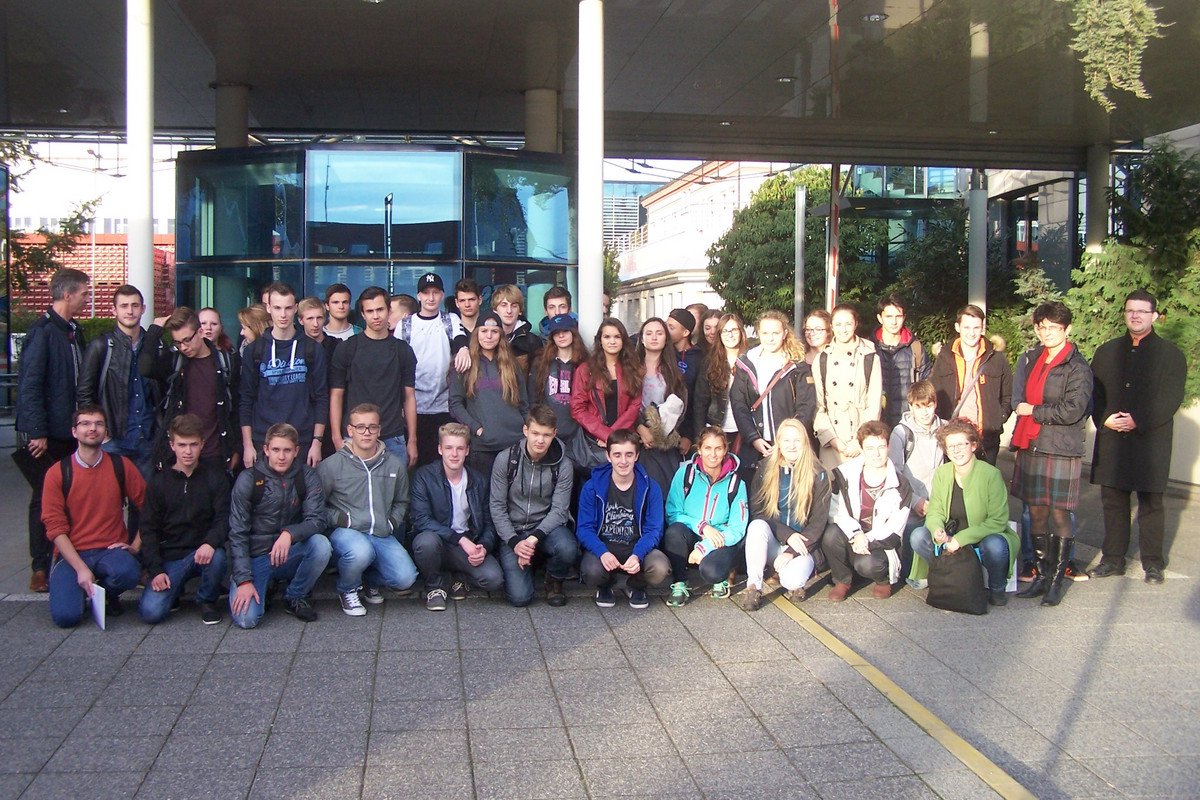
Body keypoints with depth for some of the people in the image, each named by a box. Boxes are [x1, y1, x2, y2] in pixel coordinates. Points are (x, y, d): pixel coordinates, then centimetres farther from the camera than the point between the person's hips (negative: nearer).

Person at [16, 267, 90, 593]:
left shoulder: (74, 331, 12)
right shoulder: (42, 331, -12)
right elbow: (29, 384, -16)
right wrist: (36, 432, -18)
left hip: (70, 432, 7)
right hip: (47, 434, -7)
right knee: (45, 501, 2)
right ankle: (40, 571, 11)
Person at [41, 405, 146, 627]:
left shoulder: (121, 466, 2)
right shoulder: (57, 473, -1)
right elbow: (55, 527, -4)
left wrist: (136, 546, -4)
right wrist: (81, 568, -14)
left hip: (111, 550, 1)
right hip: (72, 553, -1)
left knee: (128, 572, -35)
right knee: (65, 615, -24)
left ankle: (108, 593, 2)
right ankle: (83, 588, 13)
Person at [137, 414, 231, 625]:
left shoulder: (215, 477, 1)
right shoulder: (159, 482, 5)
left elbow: (224, 518, -6)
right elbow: (149, 528, 4)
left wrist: (211, 543, -28)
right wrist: (155, 570, -7)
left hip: (203, 552, 0)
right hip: (170, 557, 1)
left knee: (217, 558, -36)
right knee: (151, 612, -20)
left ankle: (207, 599, -3)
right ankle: (175, 589, 16)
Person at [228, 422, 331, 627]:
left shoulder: (307, 477, -4)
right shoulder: (248, 479, -9)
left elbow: (317, 520, -12)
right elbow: (237, 534, -10)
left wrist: (289, 533, -34)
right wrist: (244, 580, -19)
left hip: (289, 555, 2)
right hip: (255, 557, -2)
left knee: (321, 545, -30)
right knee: (246, 618, -23)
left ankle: (295, 596, -3)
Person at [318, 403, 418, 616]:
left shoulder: (396, 464, 7)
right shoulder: (332, 465, -4)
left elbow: (401, 502, 22)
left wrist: (391, 523, 5)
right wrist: (342, 519, -12)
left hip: (382, 535, 4)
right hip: (345, 532, -4)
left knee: (405, 578, -18)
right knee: (362, 551, -38)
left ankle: (369, 580, 19)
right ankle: (347, 589, -2)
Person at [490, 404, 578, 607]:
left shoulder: (563, 465, -8)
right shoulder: (505, 459, -9)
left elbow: (559, 510, -10)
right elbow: (497, 506, -5)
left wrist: (534, 538, -24)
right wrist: (514, 542, -16)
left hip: (547, 526, 0)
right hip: (512, 531, 0)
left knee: (568, 549, -35)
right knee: (520, 597, -17)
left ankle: (554, 581, 2)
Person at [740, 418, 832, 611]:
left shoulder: (818, 475, -5)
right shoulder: (764, 469, 0)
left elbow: (818, 523, -7)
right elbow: (756, 511, -3)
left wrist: (792, 552, -18)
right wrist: (787, 534, -17)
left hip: (803, 544, -2)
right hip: (772, 542, 2)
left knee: (792, 579, -32)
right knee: (757, 525, -31)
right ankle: (753, 586, -25)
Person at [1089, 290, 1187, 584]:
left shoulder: (1170, 354, 3)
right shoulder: (1106, 352, 14)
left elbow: (1172, 398, -6)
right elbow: (1093, 393, 10)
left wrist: (1138, 421, -16)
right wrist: (1104, 419, -8)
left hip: (1151, 441, -3)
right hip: (1111, 440, 3)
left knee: (1150, 502, 2)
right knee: (1112, 501, 7)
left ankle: (1153, 562, 12)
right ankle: (1113, 558, 16)